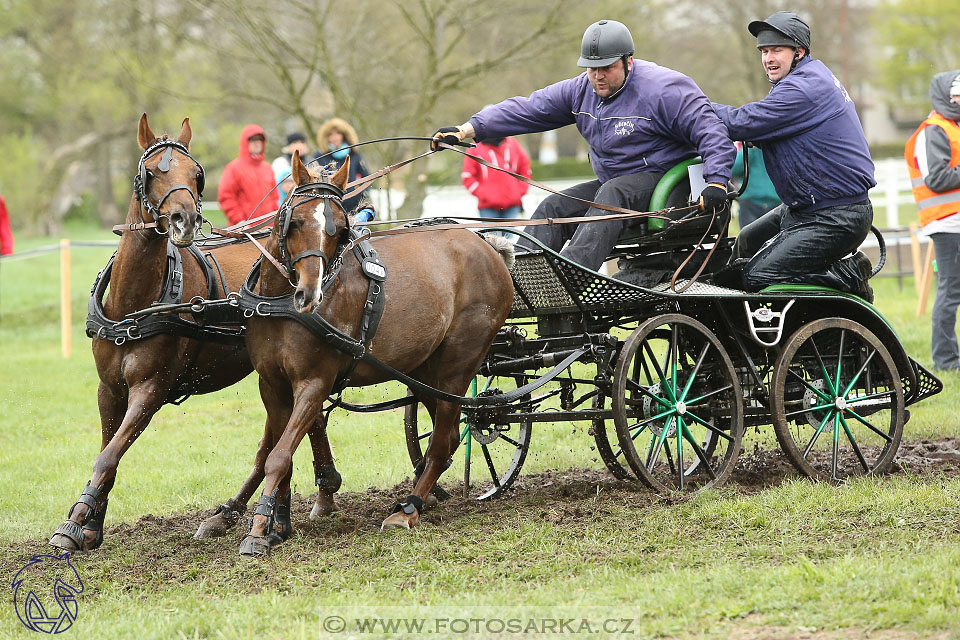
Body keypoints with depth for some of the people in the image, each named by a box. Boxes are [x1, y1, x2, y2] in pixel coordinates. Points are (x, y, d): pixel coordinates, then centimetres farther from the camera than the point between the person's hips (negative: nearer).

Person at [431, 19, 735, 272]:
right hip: (611, 184, 7)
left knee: (612, 195, -35)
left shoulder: (664, 89, -15)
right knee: (553, 208, -9)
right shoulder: (581, 90, 3)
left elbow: (712, 134, -19)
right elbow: (527, 110, -2)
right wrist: (466, 130, -12)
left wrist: (716, 182, -34)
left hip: (661, 181, -7)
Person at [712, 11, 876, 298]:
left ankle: (849, 275, -9)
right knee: (743, 246, 19)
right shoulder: (814, 76, 14)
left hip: (838, 218, -11)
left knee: (757, 277, -17)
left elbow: (742, 123, -21)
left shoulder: (804, 89, -20)